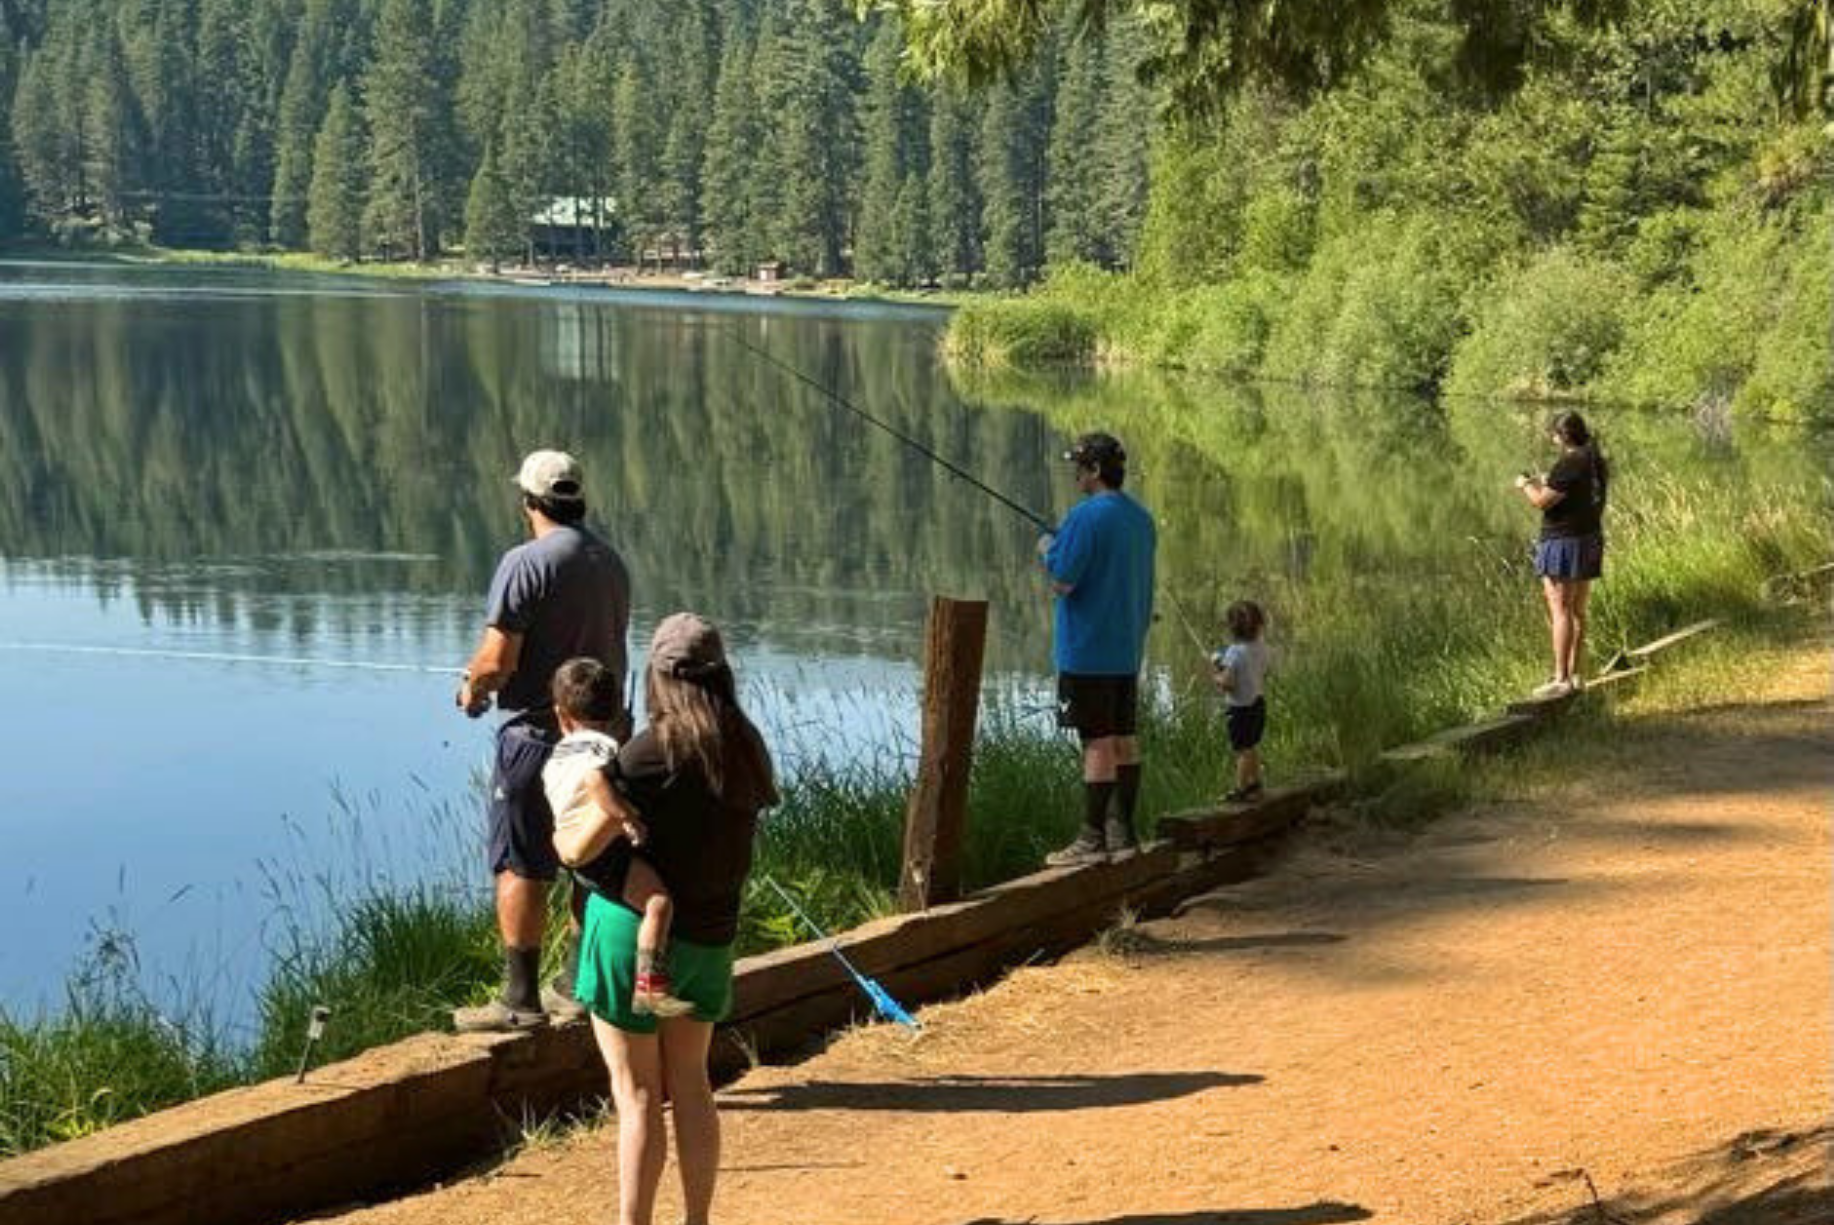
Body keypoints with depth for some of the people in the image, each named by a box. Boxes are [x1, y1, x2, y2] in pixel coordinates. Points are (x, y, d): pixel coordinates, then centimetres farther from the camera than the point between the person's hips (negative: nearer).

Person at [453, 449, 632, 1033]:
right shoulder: (612, 563, 9)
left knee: (520, 869, 0)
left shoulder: (526, 562, -15)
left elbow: (497, 658, -19)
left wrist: (473, 689, 1)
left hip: (537, 733, -7)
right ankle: (579, 986, 22)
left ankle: (520, 1000, 2)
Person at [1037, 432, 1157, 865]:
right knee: (1123, 739, 10)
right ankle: (1121, 833, 14)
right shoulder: (1142, 519, 11)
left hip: (1088, 651, -8)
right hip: (1128, 650, 8)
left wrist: (1048, 549, 0)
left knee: (1097, 743, -6)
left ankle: (1092, 839, -3)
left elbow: (1061, 582, -18)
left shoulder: (1087, 516, -16)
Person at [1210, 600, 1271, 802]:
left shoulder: (1234, 652, -22)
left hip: (1240, 707, -8)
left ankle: (1241, 790, 6)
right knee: (1252, 747, 21)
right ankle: (1254, 784, 31)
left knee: (1242, 750, 0)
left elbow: (1227, 683, -24)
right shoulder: (1261, 646, 1)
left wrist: (1215, 676, -5)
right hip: (1259, 702, 8)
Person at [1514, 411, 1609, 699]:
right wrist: (1546, 484, 21)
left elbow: (1542, 502, -17)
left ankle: (1561, 680, -10)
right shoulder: (1598, 463, 10)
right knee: (1577, 611, 15)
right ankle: (1574, 675, 20)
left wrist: (1525, 485, 2)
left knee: (1560, 611, -7)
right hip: (1590, 542, 9)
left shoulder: (1568, 465, -18)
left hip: (1563, 542, -9)